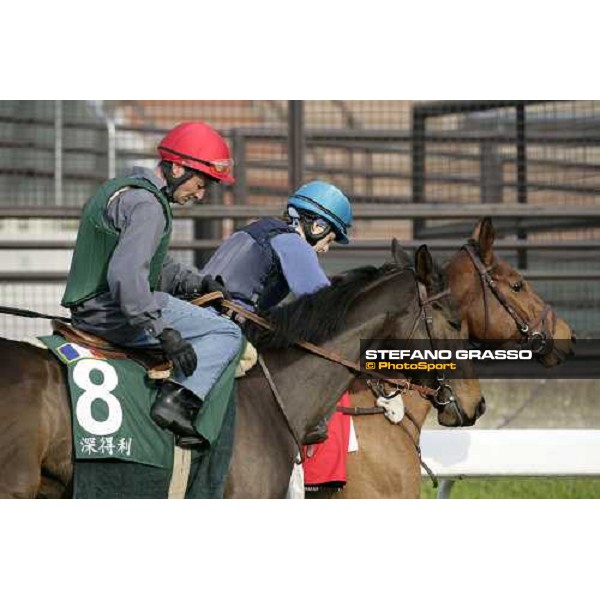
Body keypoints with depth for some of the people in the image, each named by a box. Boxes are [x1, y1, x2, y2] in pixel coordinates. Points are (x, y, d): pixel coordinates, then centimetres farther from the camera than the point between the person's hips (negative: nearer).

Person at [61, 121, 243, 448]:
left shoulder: (124, 189, 19)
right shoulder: (146, 205, -16)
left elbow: (159, 266, 27)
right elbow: (126, 274, -30)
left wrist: (199, 283, 11)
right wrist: (165, 333, -33)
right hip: (112, 311, -11)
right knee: (226, 334, -12)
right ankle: (178, 403, -26)